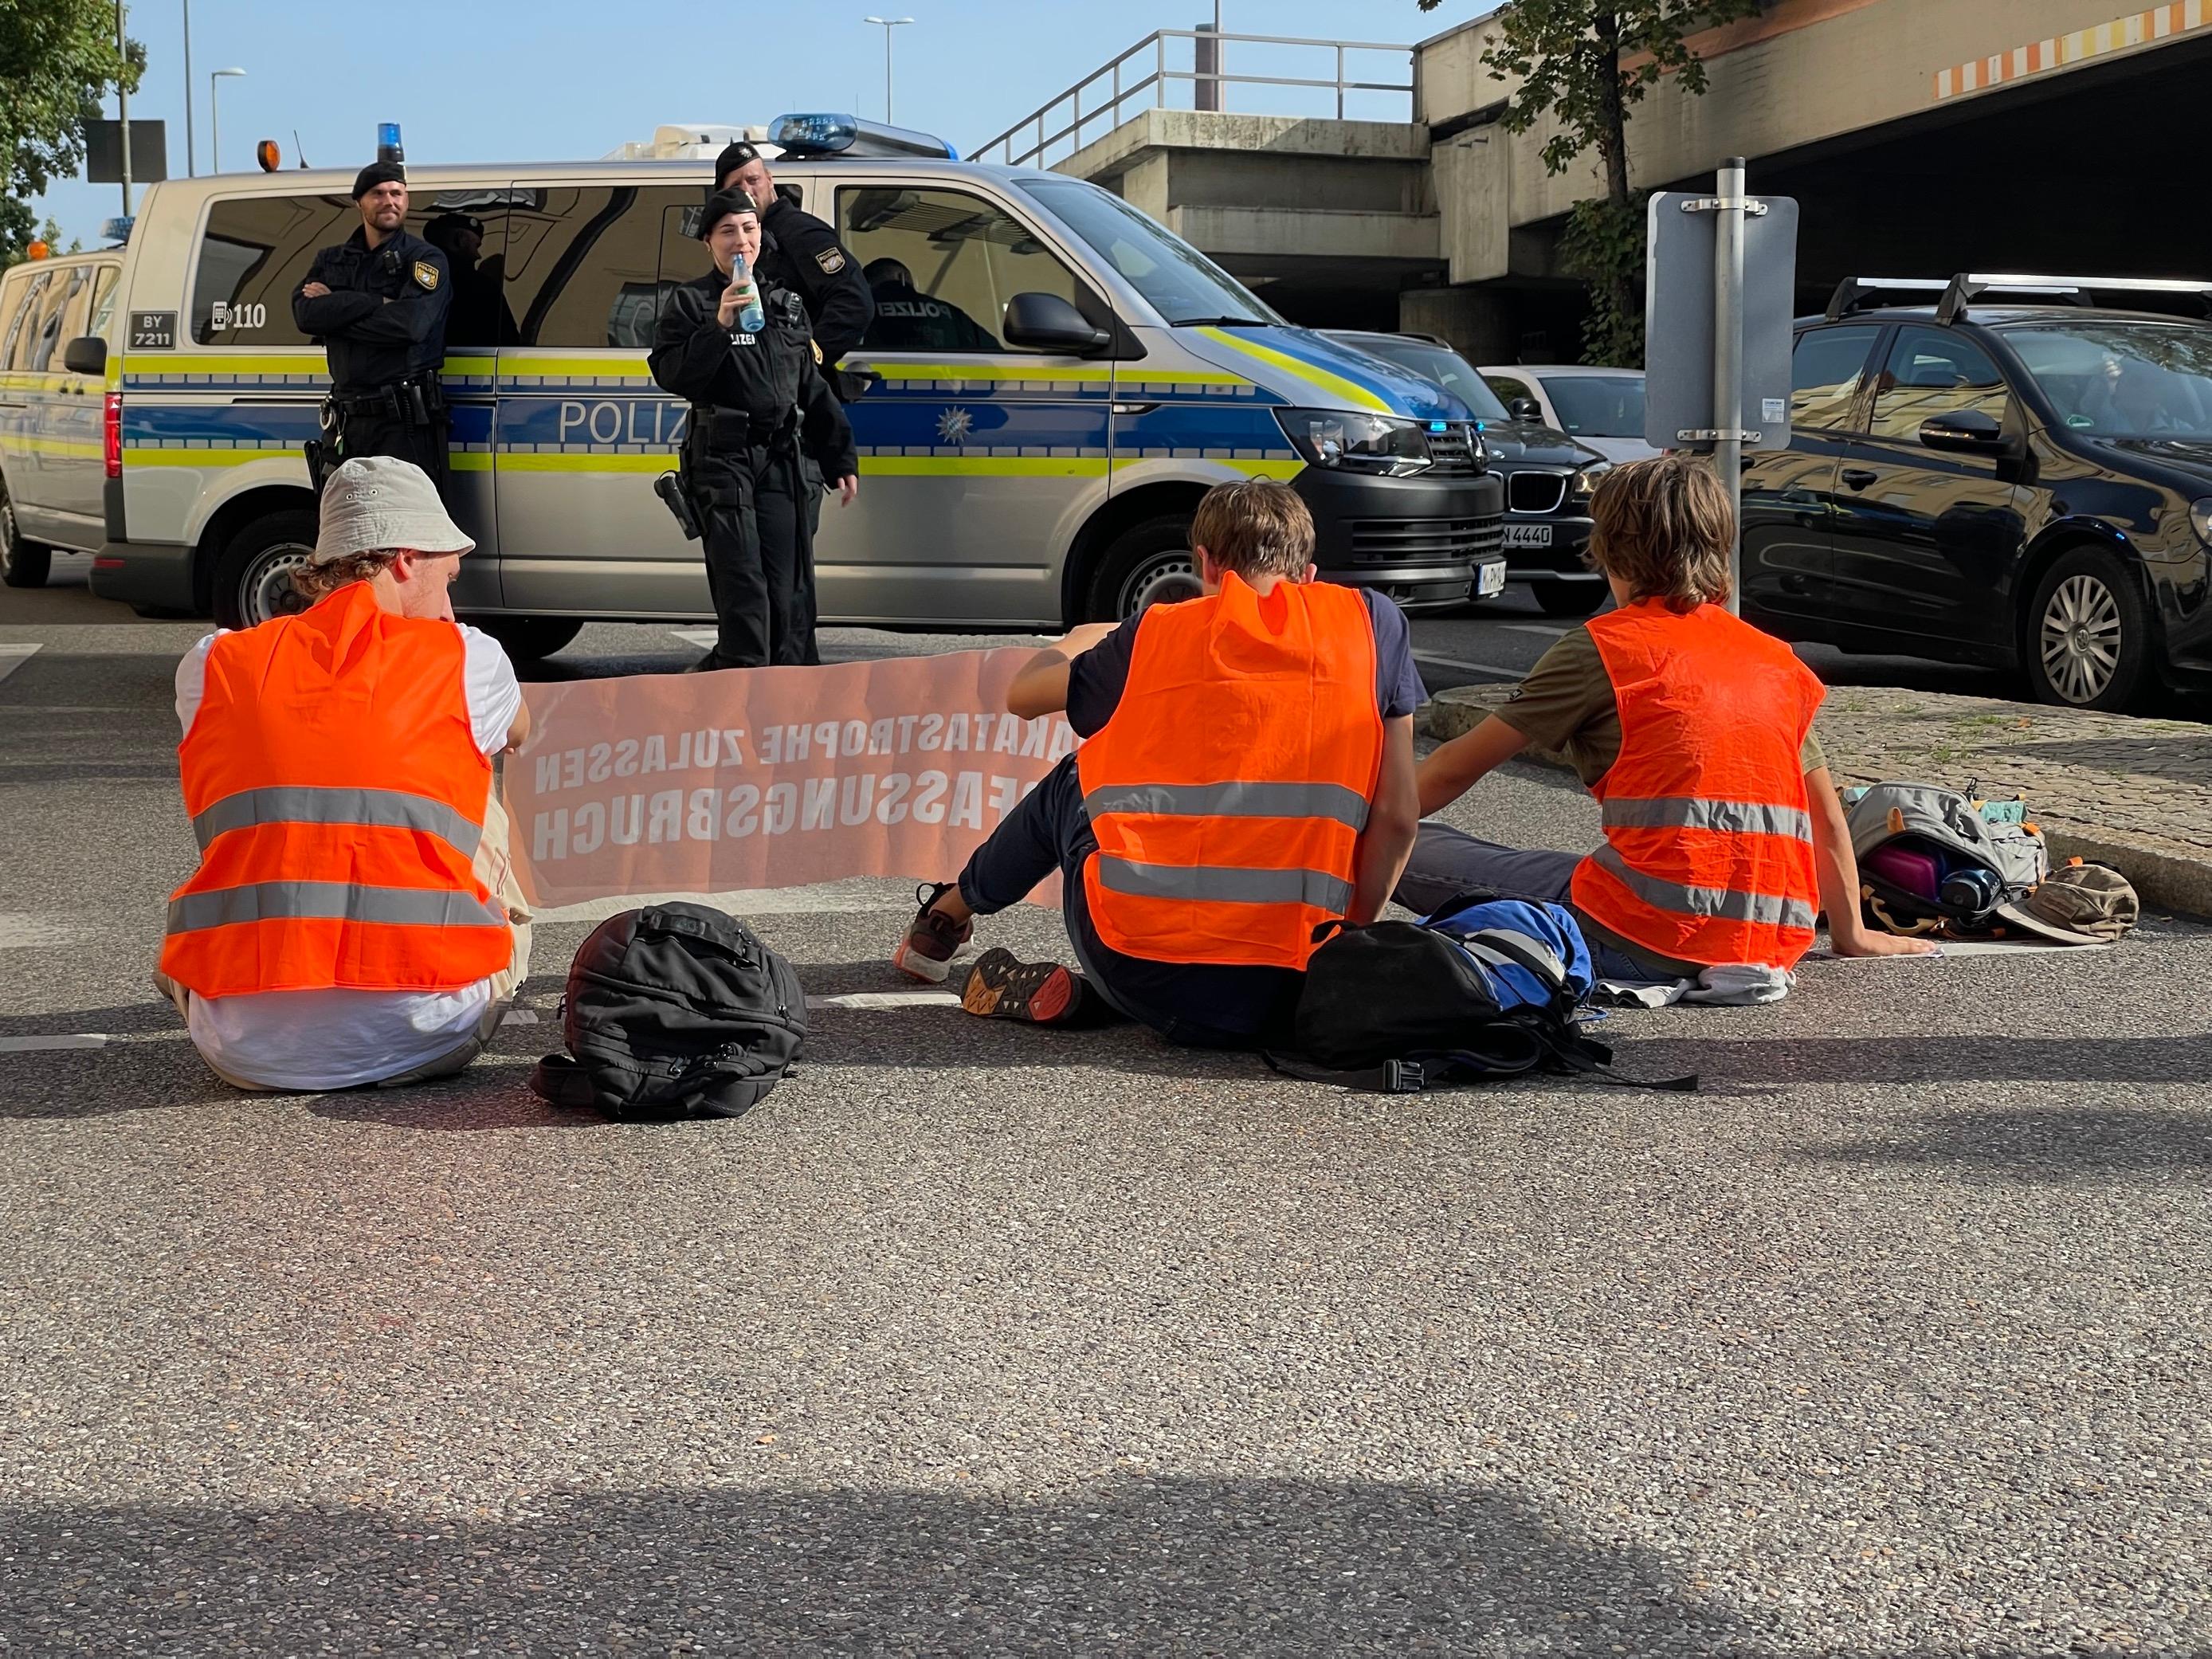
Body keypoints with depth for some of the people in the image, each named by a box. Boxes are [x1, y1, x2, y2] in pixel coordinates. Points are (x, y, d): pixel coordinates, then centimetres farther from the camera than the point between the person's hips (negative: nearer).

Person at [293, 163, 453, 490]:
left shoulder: (426, 260, 2)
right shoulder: (331, 260, 17)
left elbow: (409, 324, -16)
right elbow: (305, 313, -2)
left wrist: (335, 309, -6)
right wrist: (376, 303, -10)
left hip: (405, 425, -5)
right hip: (345, 422, 5)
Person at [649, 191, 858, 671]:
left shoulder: (787, 303, 20)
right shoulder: (689, 302, 5)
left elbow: (814, 389, 22)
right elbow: (671, 376, -9)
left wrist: (841, 459, 17)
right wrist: (719, 326, -18)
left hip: (782, 459, 4)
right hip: (723, 456, -4)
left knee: (790, 589, 2)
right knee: (742, 583, -13)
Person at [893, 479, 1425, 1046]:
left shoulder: (1156, 634, 7)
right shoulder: (1373, 623, 6)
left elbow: (1023, 695, 25)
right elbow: (1398, 816, 3)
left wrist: (1080, 640, 46)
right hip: (1282, 1004, -1)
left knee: (1071, 782, 31)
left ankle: (945, 918, 51)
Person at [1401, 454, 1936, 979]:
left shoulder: (1602, 646, 2)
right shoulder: (1777, 662, 16)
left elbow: (1454, 769, 8)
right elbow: (1828, 821, 22)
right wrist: (1851, 934, 34)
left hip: (1651, 940, -6)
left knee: (1415, 852, 1)